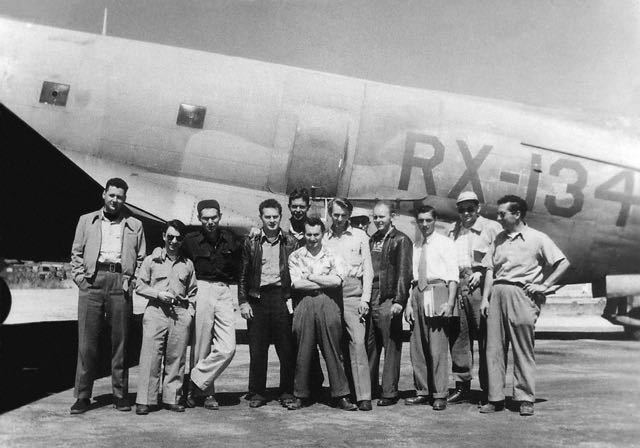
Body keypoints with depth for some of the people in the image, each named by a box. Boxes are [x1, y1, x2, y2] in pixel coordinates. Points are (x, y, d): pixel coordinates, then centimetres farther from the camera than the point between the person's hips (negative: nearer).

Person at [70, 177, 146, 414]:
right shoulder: (87, 221, 16)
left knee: (120, 341, 2)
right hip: (92, 282, 0)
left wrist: (132, 280, 2)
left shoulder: (135, 225, 15)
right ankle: (82, 396, 5)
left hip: (120, 283, 0)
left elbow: (141, 258, 14)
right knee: (86, 342, -2)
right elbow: (76, 253, 14)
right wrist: (80, 278, 1)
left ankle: (120, 395, 10)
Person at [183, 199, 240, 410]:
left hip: (224, 292, 3)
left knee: (227, 348, -8)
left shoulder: (229, 239, 12)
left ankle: (196, 384, 5)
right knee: (201, 348, 0)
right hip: (201, 291, -3)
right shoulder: (191, 241, 4)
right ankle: (206, 393, 14)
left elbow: (237, 269, 22)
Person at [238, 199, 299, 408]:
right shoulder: (250, 243, 8)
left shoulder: (291, 242, 7)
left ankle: (287, 393, 14)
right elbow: (243, 275, 8)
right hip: (257, 298, 0)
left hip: (283, 297, 0)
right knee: (257, 350, 4)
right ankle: (257, 394, 14)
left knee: (287, 350, 2)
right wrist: (243, 302, 0)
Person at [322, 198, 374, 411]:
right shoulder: (323, 238, 13)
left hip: (353, 293, -2)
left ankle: (364, 395, -8)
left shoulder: (359, 236, 9)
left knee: (357, 342, -10)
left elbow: (368, 269, 6)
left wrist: (365, 299, -3)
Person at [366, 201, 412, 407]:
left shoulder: (401, 240, -3)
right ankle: (367, 389, 21)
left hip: (388, 301, -7)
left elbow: (404, 273, -10)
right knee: (369, 347, 11)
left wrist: (399, 301, -17)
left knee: (391, 347, -1)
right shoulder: (372, 240, 18)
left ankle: (389, 393, 5)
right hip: (369, 300, 7)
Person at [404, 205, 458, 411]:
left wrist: (450, 302, -12)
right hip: (418, 293, 5)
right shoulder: (415, 246, 18)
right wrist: (409, 302, 8)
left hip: (437, 291, -5)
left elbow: (453, 274, -2)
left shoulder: (445, 243, 3)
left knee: (438, 346, -6)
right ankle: (422, 392, 17)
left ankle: (440, 395, 1)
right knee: (417, 347, 7)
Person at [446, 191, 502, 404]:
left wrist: (481, 273, -11)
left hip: (480, 285, -5)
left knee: (485, 337, -3)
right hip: (457, 285, 5)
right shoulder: (453, 230, 18)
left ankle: (488, 388, 5)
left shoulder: (491, 227, 2)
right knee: (458, 336, 6)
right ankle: (462, 385, 15)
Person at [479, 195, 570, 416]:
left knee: (523, 349, -1)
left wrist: (543, 285, -5)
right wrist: (485, 298, 6)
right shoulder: (499, 239, 17)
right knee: (494, 347, 2)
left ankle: (525, 399, 6)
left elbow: (563, 263, 0)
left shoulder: (537, 238, 2)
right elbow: (490, 269, 15)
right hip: (497, 294, 5)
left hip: (521, 294, -5)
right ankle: (495, 398, 7)